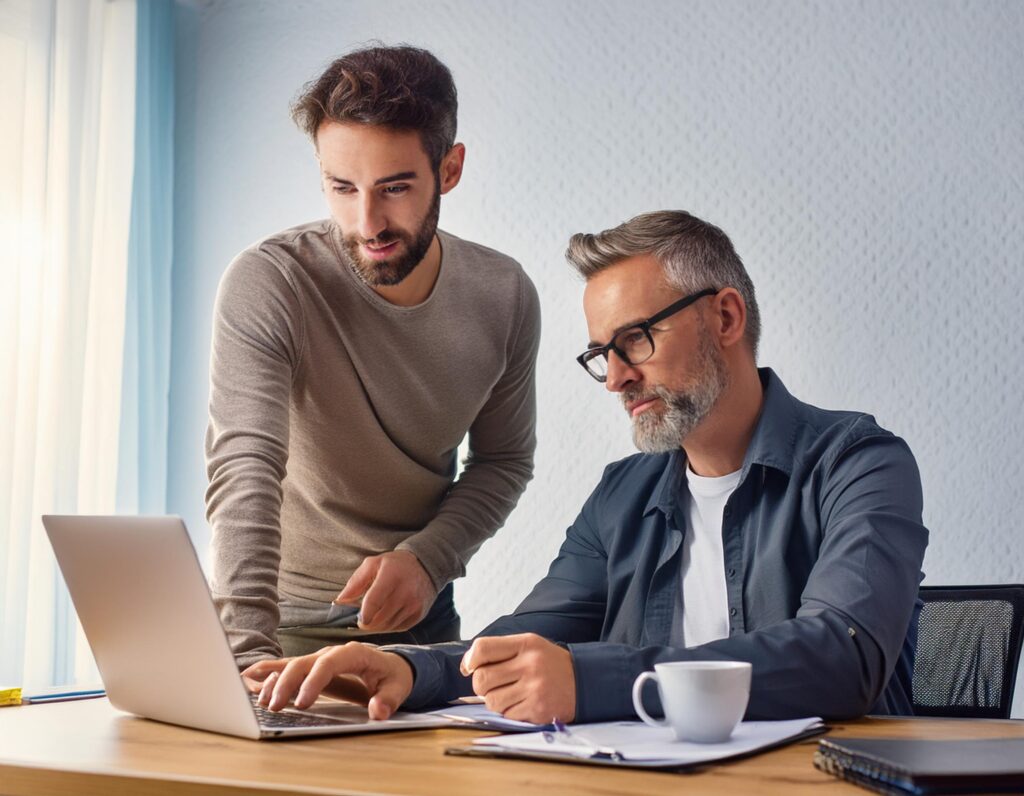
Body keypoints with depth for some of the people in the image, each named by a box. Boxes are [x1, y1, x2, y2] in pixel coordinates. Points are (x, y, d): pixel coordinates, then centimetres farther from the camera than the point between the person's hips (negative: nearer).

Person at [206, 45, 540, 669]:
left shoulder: (503, 296, -8)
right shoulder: (266, 285, -20)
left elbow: (504, 459, 3)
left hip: (419, 616, 2)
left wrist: (427, 559, -13)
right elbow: (244, 473, -28)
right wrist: (251, 652, -40)